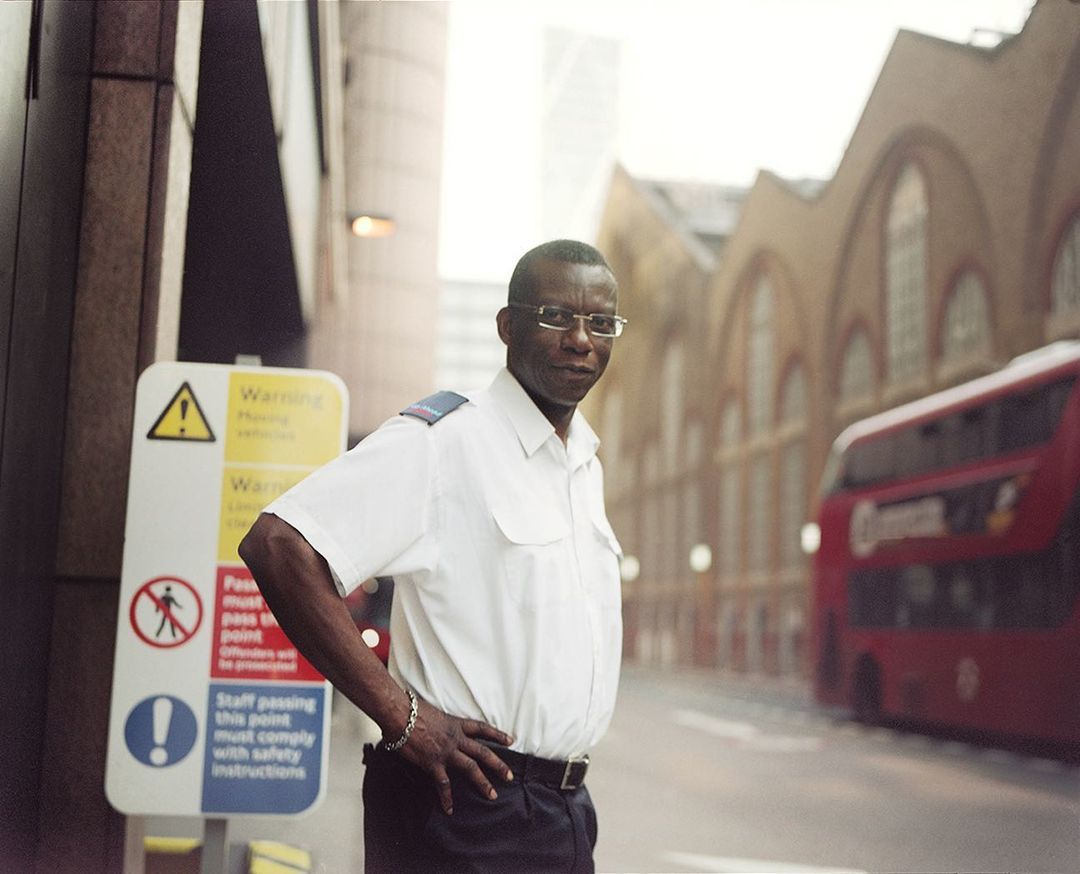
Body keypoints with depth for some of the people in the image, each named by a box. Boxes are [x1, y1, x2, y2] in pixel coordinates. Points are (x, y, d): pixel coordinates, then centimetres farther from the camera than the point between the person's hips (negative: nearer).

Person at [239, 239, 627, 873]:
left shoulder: (588, 465, 12)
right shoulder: (441, 441, -13)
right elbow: (278, 545, -23)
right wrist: (402, 714, -22)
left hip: (569, 810, 8)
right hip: (468, 809, -7)